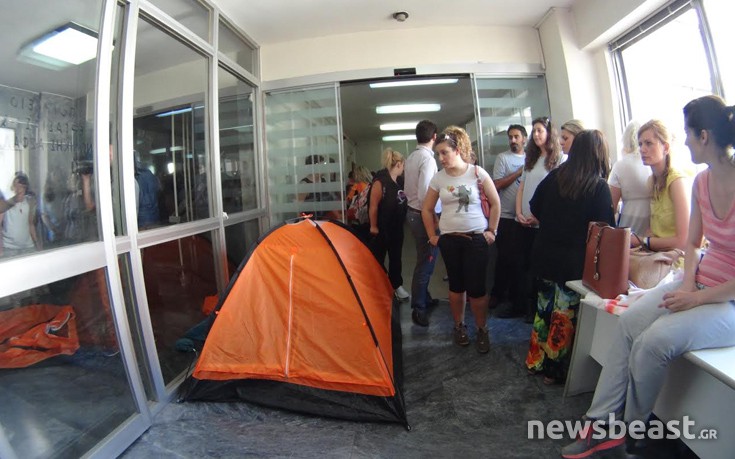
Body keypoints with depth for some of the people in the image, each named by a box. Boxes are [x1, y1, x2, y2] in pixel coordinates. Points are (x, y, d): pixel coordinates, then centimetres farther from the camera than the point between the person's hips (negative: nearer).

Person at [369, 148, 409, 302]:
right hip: (382, 229, -8)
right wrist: (373, 226, -15)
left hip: (397, 228, 8)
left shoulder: (398, 182, 8)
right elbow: (373, 206, -18)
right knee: (377, 258, 6)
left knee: (396, 258, 16)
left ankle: (397, 285, 30)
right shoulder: (380, 182, -18)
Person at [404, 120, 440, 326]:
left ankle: (424, 299, 35)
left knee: (424, 259, 20)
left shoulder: (411, 157, 9)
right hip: (424, 215, -9)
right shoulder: (428, 159, -17)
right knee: (426, 261, -1)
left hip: (412, 211, 9)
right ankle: (418, 309, 8)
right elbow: (424, 194, -23)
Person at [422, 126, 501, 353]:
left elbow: (495, 203, 3)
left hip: (477, 239, -2)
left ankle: (482, 330, 20)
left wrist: (492, 231, 1)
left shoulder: (477, 172, -5)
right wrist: (432, 236, 7)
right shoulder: (438, 178, 0)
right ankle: (459, 326, 30)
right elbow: (427, 209, 10)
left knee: (476, 287, 0)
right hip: (449, 240, 2)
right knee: (456, 285, 12)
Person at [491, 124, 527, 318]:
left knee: (521, 257, 8)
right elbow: (497, 185, -9)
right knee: (506, 257, 4)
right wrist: (519, 172, -11)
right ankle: (498, 294, 20)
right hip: (506, 216, -3)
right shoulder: (503, 157, 0)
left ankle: (514, 298, 22)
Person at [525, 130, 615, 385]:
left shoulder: (555, 176, 0)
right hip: (574, 263, -5)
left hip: (544, 256, 5)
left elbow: (535, 207, 9)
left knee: (544, 309, 18)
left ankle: (536, 362, 31)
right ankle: (555, 371, 21)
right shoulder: (599, 187, -13)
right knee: (565, 317, 8)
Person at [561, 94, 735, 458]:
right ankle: (602, 424, -7)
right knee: (628, 322, -12)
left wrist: (699, 298, -17)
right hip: (699, 286, 7)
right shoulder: (702, 181, 4)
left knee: (654, 340, -25)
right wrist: (688, 282, -4)